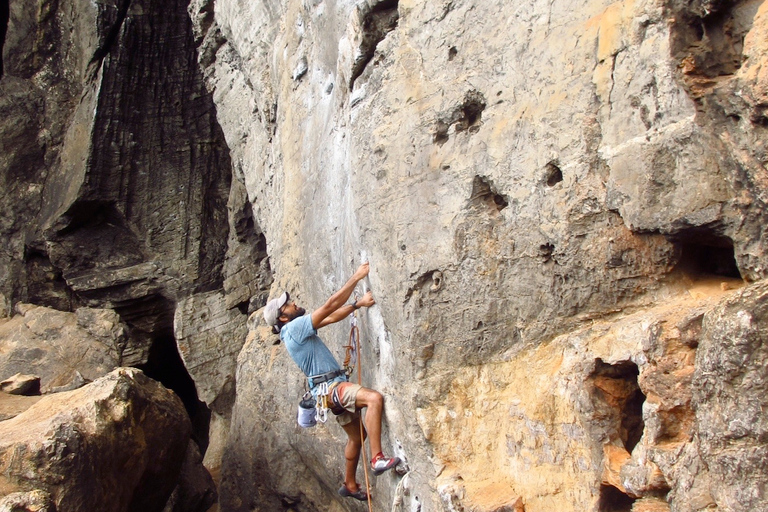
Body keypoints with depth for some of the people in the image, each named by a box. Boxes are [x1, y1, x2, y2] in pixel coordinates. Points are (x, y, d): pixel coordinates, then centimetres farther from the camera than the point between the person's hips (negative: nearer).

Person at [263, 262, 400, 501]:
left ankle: (350, 485, 34)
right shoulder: (295, 327, -13)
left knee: (357, 436, 21)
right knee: (374, 398, -32)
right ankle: (378, 459, -32)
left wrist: (357, 304, 3)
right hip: (330, 386, -10)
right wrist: (356, 277, -11)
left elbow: (332, 317, 16)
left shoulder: (297, 329, 15)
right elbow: (330, 305, -16)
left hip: (333, 387, 10)